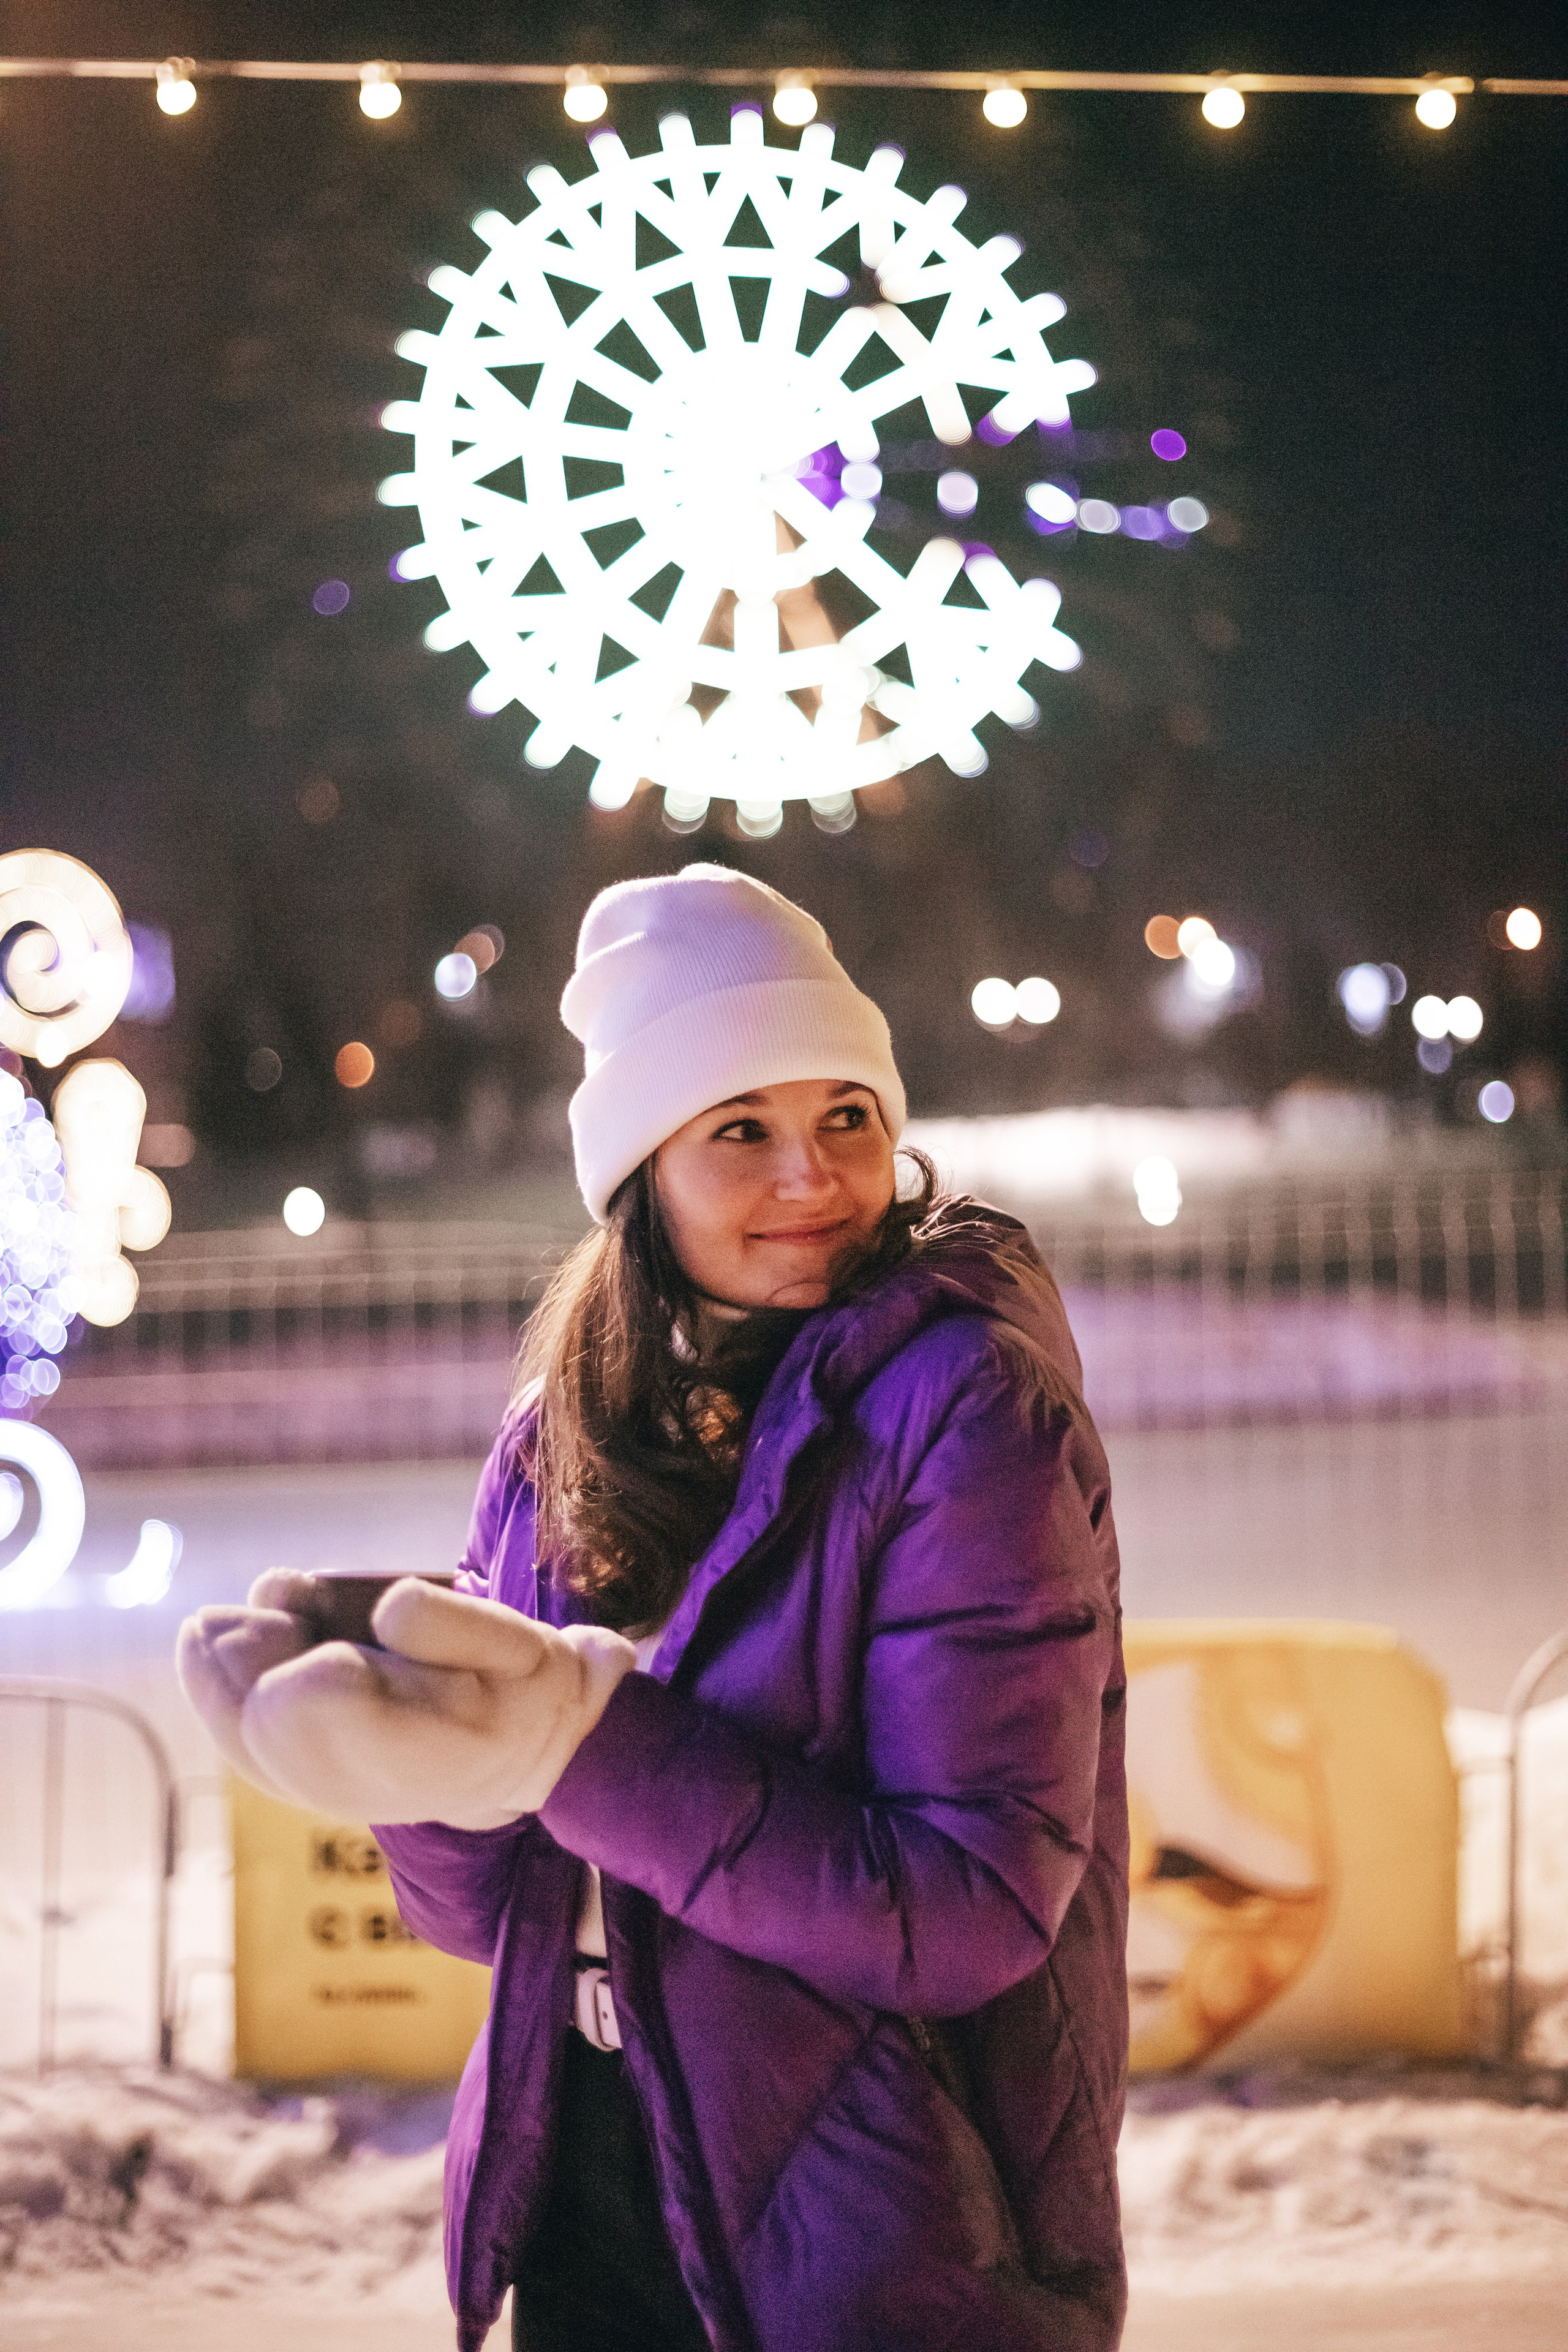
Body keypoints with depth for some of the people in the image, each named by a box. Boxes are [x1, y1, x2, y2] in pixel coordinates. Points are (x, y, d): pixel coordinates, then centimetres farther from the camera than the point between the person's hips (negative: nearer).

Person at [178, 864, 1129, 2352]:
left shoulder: (960, 1403, -15)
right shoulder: (555, 1443, 0)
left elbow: (976, 1913, -21)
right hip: (584, 2193, 5)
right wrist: (421, 1743, -18)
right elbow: (487, 1912, 2)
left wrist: (578, 1742, -27)